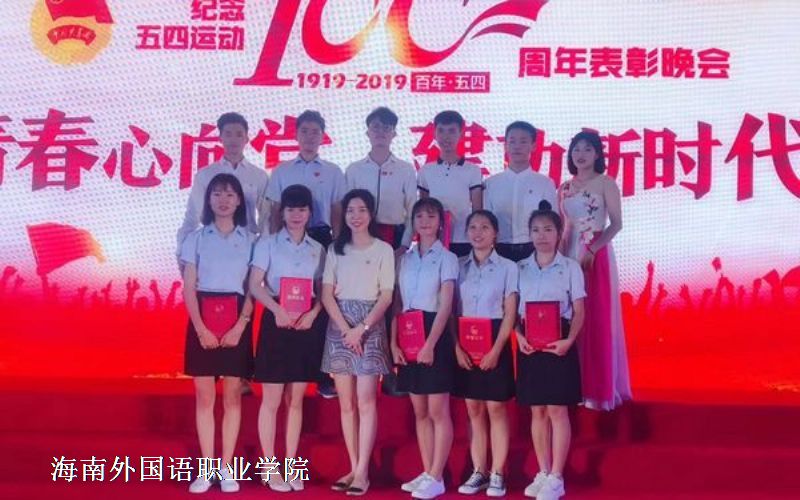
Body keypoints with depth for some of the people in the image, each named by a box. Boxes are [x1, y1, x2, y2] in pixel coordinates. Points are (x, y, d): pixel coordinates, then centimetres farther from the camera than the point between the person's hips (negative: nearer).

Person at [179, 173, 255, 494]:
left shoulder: (249, 239, 5)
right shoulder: (196, 238, 5)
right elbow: (188, 289, 0)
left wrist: (240, 326, -11)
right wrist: (201, 328, -11)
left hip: (237, 321, 0)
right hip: (203, 321, 0)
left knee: (232, 396, 4)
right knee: (204, 397, 3)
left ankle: (226, 468, 11)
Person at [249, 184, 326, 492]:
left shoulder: (317, 249, 11)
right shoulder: (267, 244, 2)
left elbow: (323, 290, 10)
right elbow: (255, 285, -8)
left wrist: (313, 313, -10)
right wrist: (277, 309, -23)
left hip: (307, 325, 3)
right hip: (277, 321, -3)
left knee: (296, 400, 9)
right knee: (272, 400, 0)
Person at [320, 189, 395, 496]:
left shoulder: (383, 250, 2)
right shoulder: (336, 249, 10)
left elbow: (386, 297, -3)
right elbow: (327, 294, 3)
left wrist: (361, 328, -13)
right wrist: (345, 328, -10)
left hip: (370, 327, -3)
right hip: (340, 327, 3)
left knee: (365, 402, -8)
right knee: (346, 403, 4)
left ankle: (363, 472, -7)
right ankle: (353, 468, 9)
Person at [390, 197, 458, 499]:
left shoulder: (447, 258, -2)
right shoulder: (405, 258, 12)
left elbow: (446, 306, -10)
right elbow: (397, 303, 9)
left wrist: (430, 344, -18)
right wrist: (393, 342, -1)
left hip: (435, 335, -5)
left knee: (438, 411, -3)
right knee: (420, 411, 10)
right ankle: (426, 472, 17)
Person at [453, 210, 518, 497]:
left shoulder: (508, 267, -1)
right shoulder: (459, 267, 7)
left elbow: (510, 313, -5)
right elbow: (451, 310, 3)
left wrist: (496, 349, -14)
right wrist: (456, 347, -9)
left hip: (495, 341, -3)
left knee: (496, 409, -1)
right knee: (474, 410, 6)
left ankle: (497, 474, 5)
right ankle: (478, 472, 12)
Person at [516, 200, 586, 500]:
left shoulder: (570, 267, 0)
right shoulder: (520, 268, 8)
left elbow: (579, 312, -3)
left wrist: (568, 340, -18)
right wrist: (520, 337, -10)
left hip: (558, 343, -3)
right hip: (529, 343, 3)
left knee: (557, 410, -3)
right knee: (537, 411, 8)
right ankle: (542, 473, 18)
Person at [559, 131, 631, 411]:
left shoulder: (605, 183, -1)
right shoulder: (565, 188, 13)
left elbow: (616, 223, -7)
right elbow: (560, 226, 12)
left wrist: (592, 249, -16)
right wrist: (560, 254, -2)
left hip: (596, 255, -5)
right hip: (569, 256, 5)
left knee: (597, 319, -4)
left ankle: (598, 389, 1)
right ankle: (574, 386, 12)